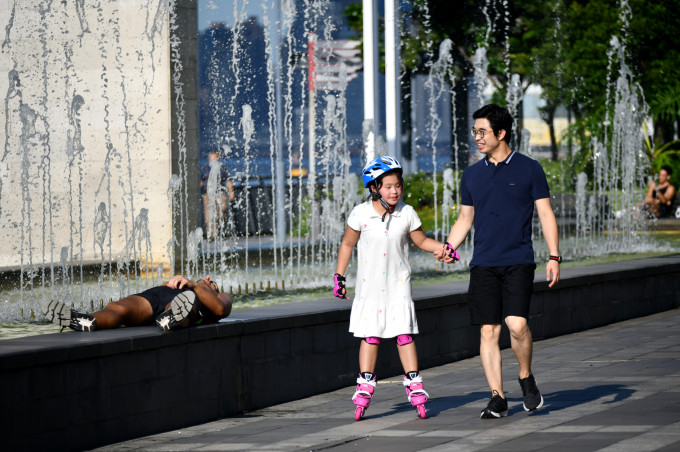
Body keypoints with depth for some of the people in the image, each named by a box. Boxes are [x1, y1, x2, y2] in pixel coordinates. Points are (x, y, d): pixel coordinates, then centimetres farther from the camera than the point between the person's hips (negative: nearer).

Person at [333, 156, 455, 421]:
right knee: (370, 336, 3)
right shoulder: (361, 214, -7)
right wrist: (339, 276, 3)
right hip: (369, 286, 0)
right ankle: (365, 388, 10)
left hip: (398, 285, 0)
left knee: (404, 334, -4)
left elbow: (421, 241, 10)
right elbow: (347, 244, 4)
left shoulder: (406, 214, -3)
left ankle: (414, 387, 1)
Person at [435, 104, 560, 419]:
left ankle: (526, 379, 7)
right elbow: (464, 219, 20)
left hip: (518, 261, -4)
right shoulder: (472, 175, 13)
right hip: (483, 264, 4)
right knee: (488, 331, -1)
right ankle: (497, 398, 4)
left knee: (517, 324, -18)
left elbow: (546, 215, 3)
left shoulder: (528, 169, 2)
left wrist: (554, 257, -6)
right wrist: (447, 249, 3)